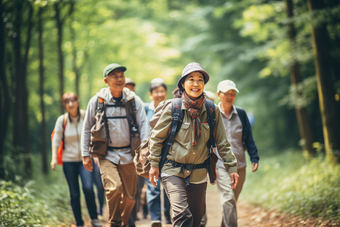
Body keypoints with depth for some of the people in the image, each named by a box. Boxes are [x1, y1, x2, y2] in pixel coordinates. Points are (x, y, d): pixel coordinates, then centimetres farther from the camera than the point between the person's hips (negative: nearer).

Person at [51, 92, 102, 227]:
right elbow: (56, 140, 3)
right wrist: (54, 158, -5)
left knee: (88, 188, -19)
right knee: (74, 194, 3)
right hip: (69, 161, 1)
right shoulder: (62, 120, 0)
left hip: (85, 159, -1)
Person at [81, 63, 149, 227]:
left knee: (130, 196, 7)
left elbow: (143, 124, -2)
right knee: (114, 188, -24)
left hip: (128, 154, 2)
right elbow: (87, 129, 7)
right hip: (107, 155, -2)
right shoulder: (97, 101, -2)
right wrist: (86, 154, 4)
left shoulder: (134, 100, 0)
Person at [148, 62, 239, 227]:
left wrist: (231, 167, 5)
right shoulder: (172, 107, -8)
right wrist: (154, 164, -1)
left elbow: (222, 142, 7)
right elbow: (157, 136, 0)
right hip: (173, 171, -3)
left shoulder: (212, 111, 0)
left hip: (199, 174, 4)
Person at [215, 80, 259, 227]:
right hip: (220, 165, -4)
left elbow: (249, 138, 10)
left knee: (232, 201, 12)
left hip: (240, 165, 4)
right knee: (228, 199, -16)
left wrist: (254, 158, 3)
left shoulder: (241, 114, 7)